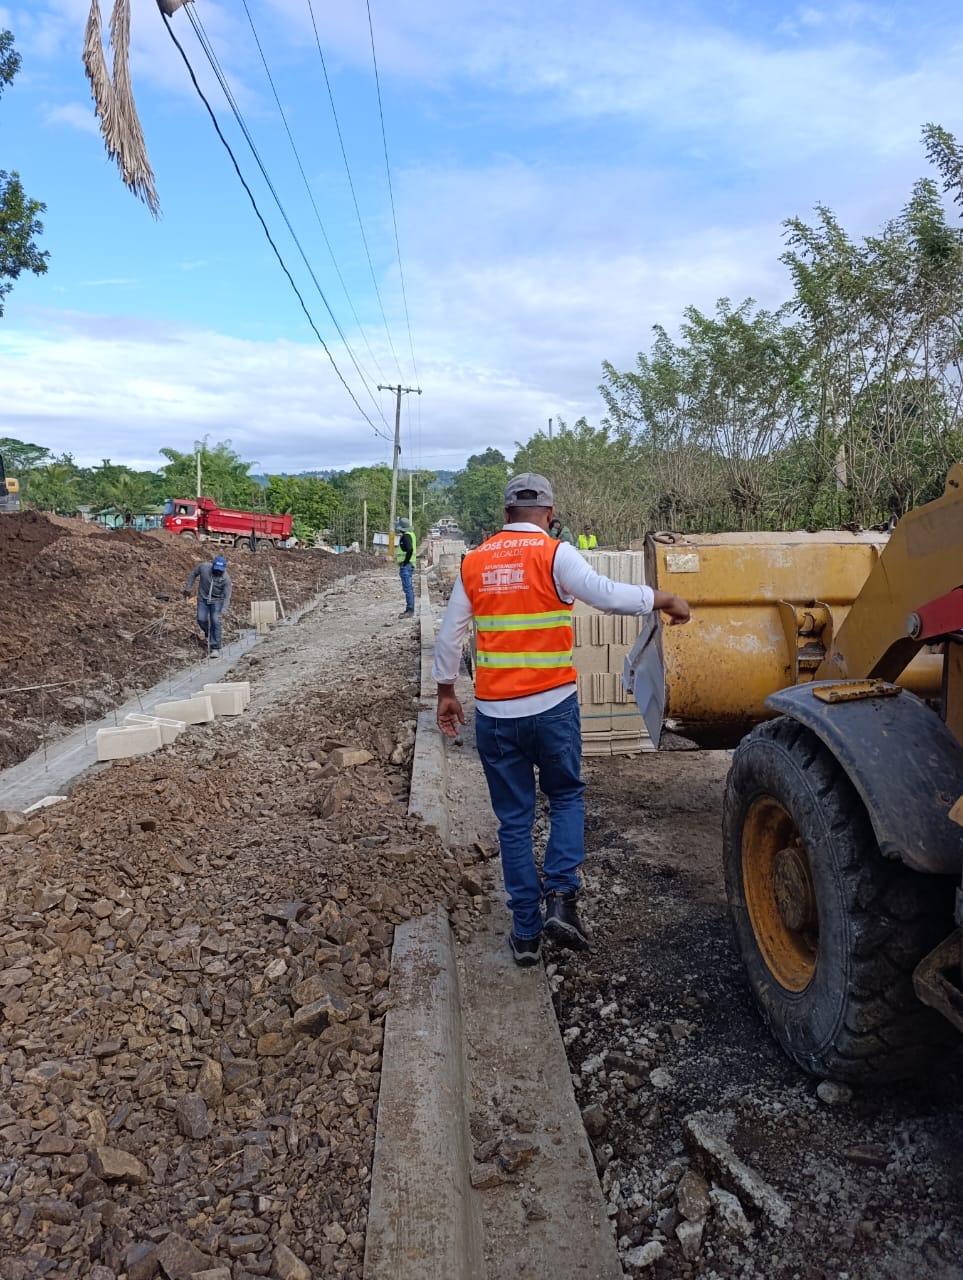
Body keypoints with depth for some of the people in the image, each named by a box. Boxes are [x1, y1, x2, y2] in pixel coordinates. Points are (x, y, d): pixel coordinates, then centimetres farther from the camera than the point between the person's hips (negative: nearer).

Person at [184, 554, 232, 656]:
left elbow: (227, 596, -21)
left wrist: (222, 611, -30)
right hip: (203, 598, 2)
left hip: (217, 601, -2)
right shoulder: (203, 567, -19)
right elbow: (193, 573, 2)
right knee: (201, 619, -6)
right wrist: (188, 587, 5)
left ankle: (215, 648, -5)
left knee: (215, 622, -13)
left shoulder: (226, 578, -24)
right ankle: (208, 634, 28)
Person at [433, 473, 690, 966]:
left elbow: (448, 635, 9)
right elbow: (607, 595, -19)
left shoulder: (474, 562, 5)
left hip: (494, 712, 3)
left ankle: (526, 931, 17)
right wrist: (665, 599, -5)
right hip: (552, 707, -3)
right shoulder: (555, 555, -7)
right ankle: (560, 897, 3)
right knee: (566, 798, 20)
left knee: (514, 819, 12)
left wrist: (445, 692, 19)